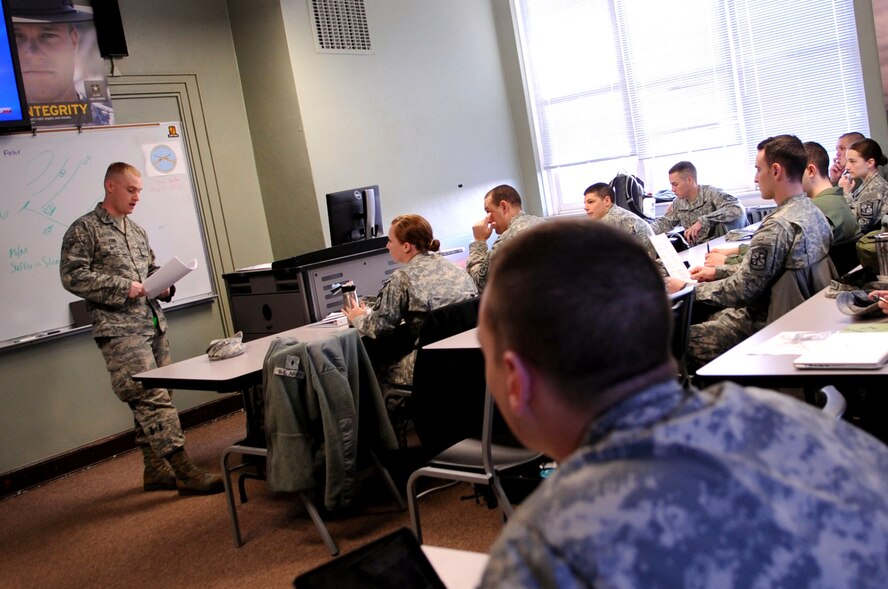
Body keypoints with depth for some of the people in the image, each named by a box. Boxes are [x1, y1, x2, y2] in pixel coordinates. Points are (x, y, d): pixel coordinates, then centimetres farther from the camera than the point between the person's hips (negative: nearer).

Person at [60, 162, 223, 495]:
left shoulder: (137, 231, 21)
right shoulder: (84, 230, -2)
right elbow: (73, 276, -11)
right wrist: (124, 287, -16)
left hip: (153, 325, 8)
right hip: (119, 330, -8)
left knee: (149, 401, 11)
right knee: (154, 399, -13)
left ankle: (155, 471, 20)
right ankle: (185, 473, -13)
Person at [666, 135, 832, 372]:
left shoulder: (777, 227, -26)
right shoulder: (813, 212, 4)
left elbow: (741, 291, -21)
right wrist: (717, 272, 12)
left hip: (764, 325, -10)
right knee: (707, 318, 22)